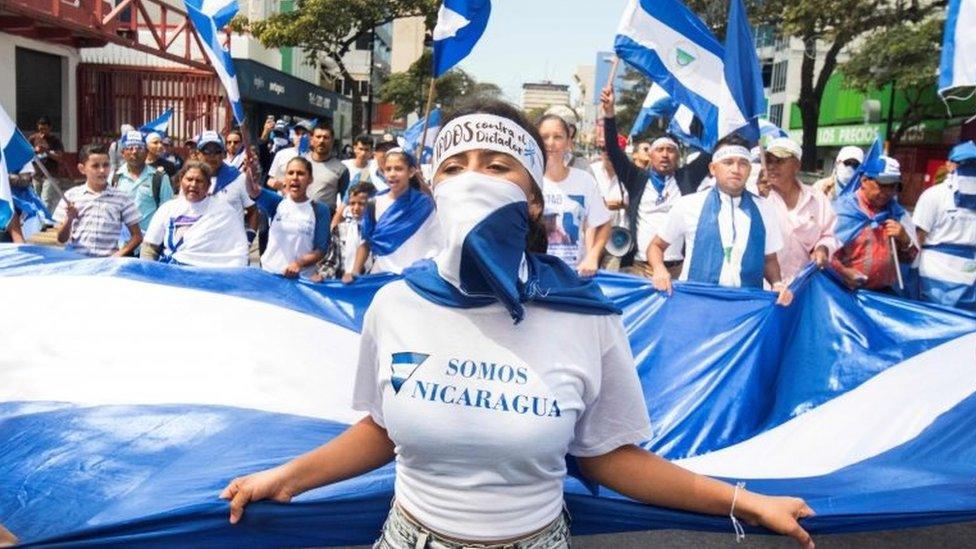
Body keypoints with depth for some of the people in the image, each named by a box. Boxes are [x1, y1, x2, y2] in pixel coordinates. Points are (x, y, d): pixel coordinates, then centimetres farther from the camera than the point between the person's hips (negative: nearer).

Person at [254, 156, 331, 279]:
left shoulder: (320, 210, -4)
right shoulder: (277, 203, 1)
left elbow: (321, 250, -6)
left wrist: (299, 264, -21)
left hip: (302, 277, -1)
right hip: (269, 273, 2)